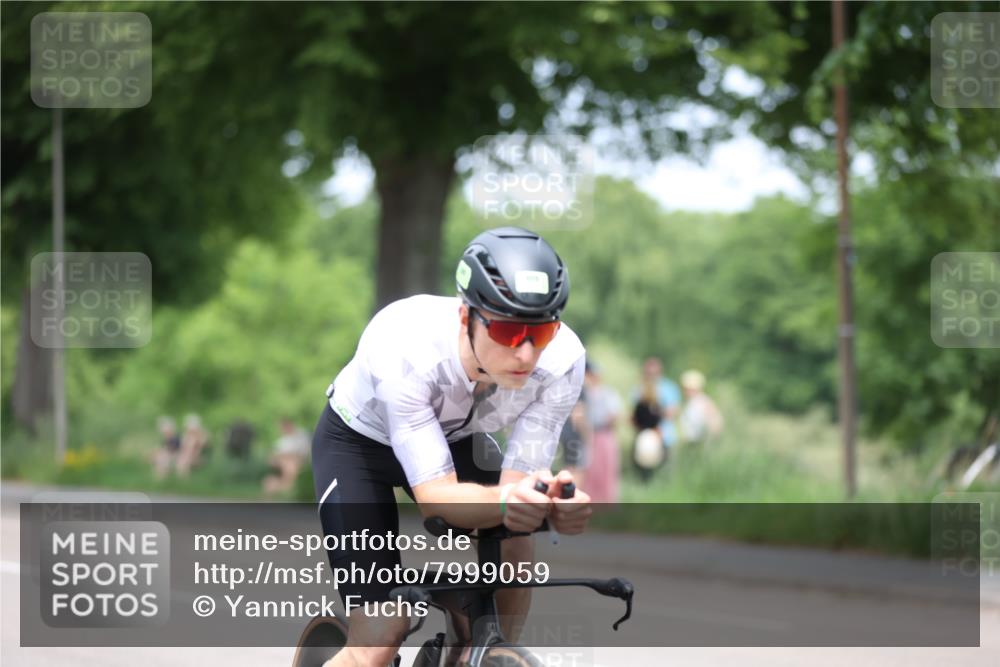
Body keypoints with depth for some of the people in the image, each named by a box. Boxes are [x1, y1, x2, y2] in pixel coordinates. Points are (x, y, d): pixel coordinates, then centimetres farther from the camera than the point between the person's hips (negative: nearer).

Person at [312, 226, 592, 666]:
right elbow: (434, 495, -40)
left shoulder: (562, 359, -31)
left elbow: (519, 478, -26)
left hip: (453, 436, 4)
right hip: (357, 442, -4)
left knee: (514, 545, -22)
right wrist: (505, 500, -61)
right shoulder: (402, 348, -41)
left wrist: (554, 501, -50)